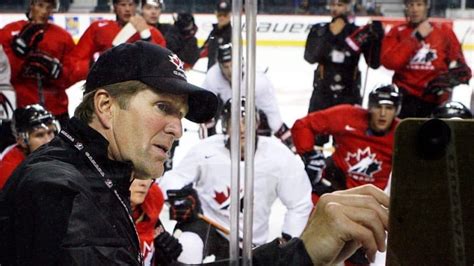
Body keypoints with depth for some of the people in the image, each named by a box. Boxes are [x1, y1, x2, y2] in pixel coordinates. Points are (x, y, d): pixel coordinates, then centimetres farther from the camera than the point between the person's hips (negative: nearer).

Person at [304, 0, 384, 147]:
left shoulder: (358, 32, -1)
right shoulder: (319, 30, 0)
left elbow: (374, 62, -7)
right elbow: (310, 56, -16)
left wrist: (377, 37, -20)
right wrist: (329, 35, -24)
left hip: (349, 94, 0)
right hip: (322, 91, 0)